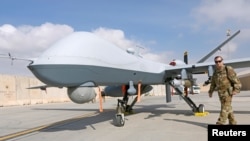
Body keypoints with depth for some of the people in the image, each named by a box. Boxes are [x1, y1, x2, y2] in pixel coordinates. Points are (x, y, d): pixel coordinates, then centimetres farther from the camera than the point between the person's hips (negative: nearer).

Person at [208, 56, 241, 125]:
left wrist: (236, 90, -19)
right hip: (221, 93, 7)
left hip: (228, 92, -7)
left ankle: (220, 123, -13)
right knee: (228, 108, 12)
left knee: (225, 108, -11)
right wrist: (210, 91, 17)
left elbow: (236, 80, -14)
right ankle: (233, 122, 22)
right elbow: (213, 83, 18)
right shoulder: (216, 72, 9)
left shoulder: (228, 69, -12)